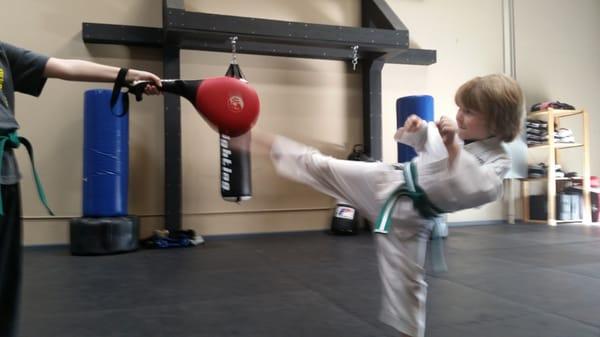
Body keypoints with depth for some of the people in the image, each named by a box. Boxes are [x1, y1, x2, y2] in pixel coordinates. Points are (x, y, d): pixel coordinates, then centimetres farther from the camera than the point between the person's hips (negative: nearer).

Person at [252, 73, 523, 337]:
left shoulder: (497, 161, -14)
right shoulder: (454, 132, -1)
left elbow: (477, 191, -34)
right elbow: (422, 140, 16)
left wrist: (454, 148, -36)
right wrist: (416, 127, -6)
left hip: (408, 216, -4)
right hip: (387, 182, 4)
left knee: (406, 285, 4)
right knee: (321, 166, 4)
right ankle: (263, 143, 18)